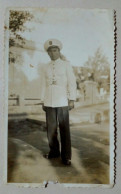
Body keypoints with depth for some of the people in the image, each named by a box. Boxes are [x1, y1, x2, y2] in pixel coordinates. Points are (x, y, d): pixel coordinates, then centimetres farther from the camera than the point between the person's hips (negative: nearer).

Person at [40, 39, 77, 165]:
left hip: (62, 102, -3)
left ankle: (66, 156, 4)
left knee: (64, 129, -3)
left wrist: (72, 100, -7)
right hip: (49, 102, 4)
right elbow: (43, 85, 14)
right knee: (51, 129, 5)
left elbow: (72, 83, 0)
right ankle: (54, 151, 19)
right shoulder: (46, 68, 13)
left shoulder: (66, 65, 4)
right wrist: (43, 101, 8)